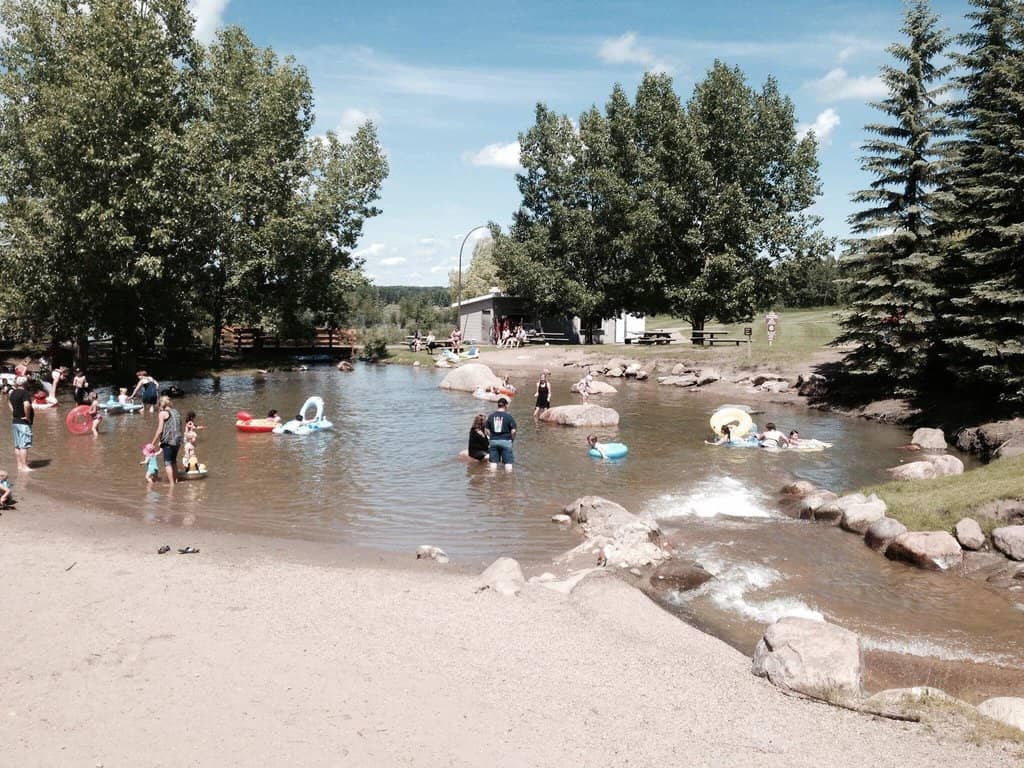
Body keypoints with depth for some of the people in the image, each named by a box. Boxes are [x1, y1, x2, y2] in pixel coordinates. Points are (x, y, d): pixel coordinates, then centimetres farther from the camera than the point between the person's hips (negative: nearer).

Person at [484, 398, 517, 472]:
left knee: (493, 462, 9)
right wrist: (512, 439, 5)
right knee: (508, 462, 3)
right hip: (506, 441, -4)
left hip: (493, 441, 4)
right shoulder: (509, 416, -8)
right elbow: (513, 431, -10)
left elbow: (487, 430, 7)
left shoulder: (491, 416, 5)